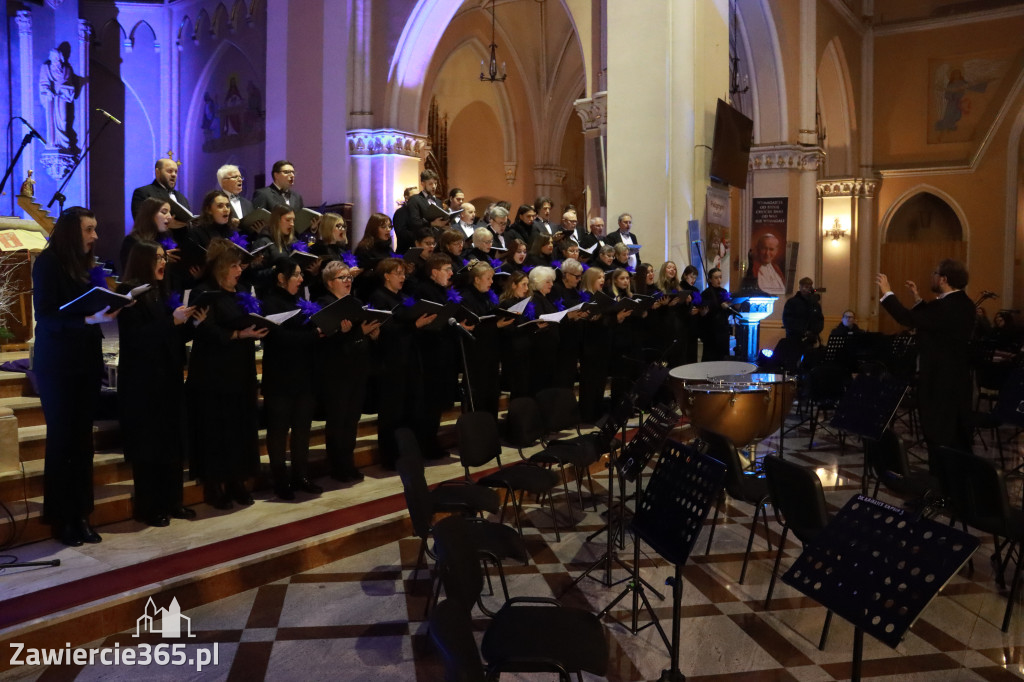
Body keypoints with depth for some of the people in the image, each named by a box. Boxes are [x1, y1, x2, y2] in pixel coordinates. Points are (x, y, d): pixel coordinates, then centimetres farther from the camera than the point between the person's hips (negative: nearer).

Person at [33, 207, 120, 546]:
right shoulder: (48, 262, -8)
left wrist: (108, 308, -3)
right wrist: (89, 319, -27)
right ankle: (60, 518, 12)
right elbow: (46, 317, -16)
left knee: (82, 440, 7)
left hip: (87, 361, 6)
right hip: (57, 365, -5)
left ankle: (80, 514, 15)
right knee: (61, 439, 1)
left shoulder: (85, 263, 10)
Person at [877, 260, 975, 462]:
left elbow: (908, 318, -24)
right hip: (957, 380, 10)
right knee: (958, 439, 17)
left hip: (940, 382, -10)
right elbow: (928, 318, 16)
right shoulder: (963, 304, 8)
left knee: (939, 439, -1)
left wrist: (887, 293, -13)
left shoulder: (945, 307, -23)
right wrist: (917, 299, 19)